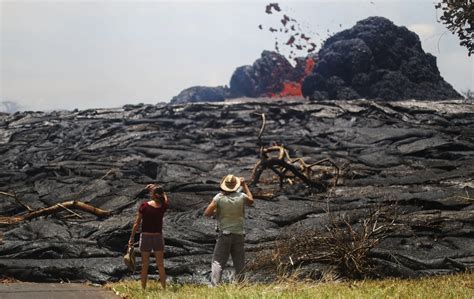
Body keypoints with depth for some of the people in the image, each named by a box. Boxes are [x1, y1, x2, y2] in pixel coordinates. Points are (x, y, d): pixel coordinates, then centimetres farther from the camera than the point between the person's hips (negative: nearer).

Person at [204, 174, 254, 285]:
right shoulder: (241, 196, -2)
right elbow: (251, 201, 22)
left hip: (224, 234, -2)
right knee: (239, 263, 9)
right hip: (238, 234, 2)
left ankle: (214, 286, -16)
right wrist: (244, 185, 27)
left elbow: (207, 213, -11)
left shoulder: (219, 197, -8)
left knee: (217, 262, -3)